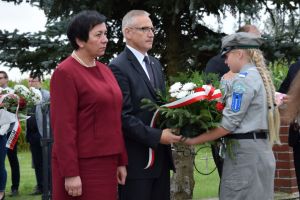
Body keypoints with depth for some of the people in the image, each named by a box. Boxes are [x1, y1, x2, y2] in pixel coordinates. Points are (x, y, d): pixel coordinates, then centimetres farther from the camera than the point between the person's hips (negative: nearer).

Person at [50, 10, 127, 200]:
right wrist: (70, 173, -18)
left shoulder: (105, 70, 11)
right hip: (81, 165, -7)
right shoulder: (65, 73, -11)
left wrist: (121, 161, 11)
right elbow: (63, 127, -15)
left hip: (107, 163, 7)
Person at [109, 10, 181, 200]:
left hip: (160, 156, 8)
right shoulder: (119, 67, -12)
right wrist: (157, 136, -19)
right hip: (137, 159, -8)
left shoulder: (155, 64, 16)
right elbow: (123, 116, -17)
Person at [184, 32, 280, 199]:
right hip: (261, 150, 9)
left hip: (245, 152, -9)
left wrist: (194, 140, -11)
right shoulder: (260, 76, 15)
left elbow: (229, 124, -17)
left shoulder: (244, 78, -13)